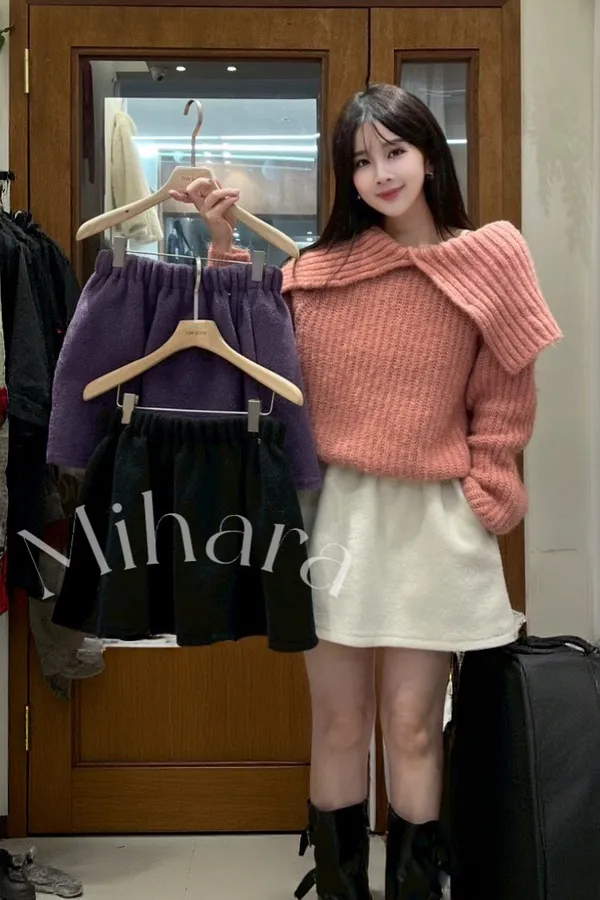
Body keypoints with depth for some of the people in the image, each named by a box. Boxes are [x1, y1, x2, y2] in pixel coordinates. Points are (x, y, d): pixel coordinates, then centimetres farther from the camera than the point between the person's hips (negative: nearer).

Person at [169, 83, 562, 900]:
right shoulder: (321, 266, 2)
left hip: (431, 518, -1)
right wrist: (224, 244, 1)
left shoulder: (492, 258, -2)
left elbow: (503, 403, 2)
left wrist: (481, 501, 0)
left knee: (412, 726, 7)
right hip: (333, 507, 2)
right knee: (338, 724, 10)